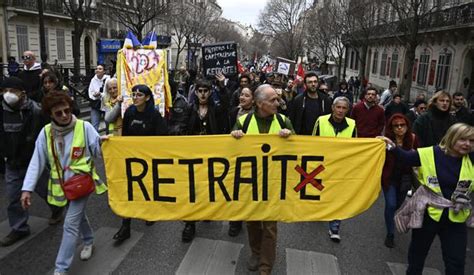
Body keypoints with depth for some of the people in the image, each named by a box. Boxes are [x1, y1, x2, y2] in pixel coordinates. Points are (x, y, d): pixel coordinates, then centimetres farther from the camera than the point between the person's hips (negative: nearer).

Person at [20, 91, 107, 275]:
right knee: (78, 216, 23)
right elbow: (37, 162, -5)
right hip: (61, 185, 4)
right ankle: (89, 242, 50)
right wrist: (27, 188, -10)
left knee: (70, 224, -6)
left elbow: (100, 153, -6)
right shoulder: (46, 132, -4)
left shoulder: (85, 127, -13)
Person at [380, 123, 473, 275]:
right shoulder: (430, 154, -12)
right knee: (418, 252, 18)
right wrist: (393, 146, -22)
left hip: (456, 218, 2)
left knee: (456, 262, 11)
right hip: (428, 212, -2)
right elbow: (406, 158, -8)